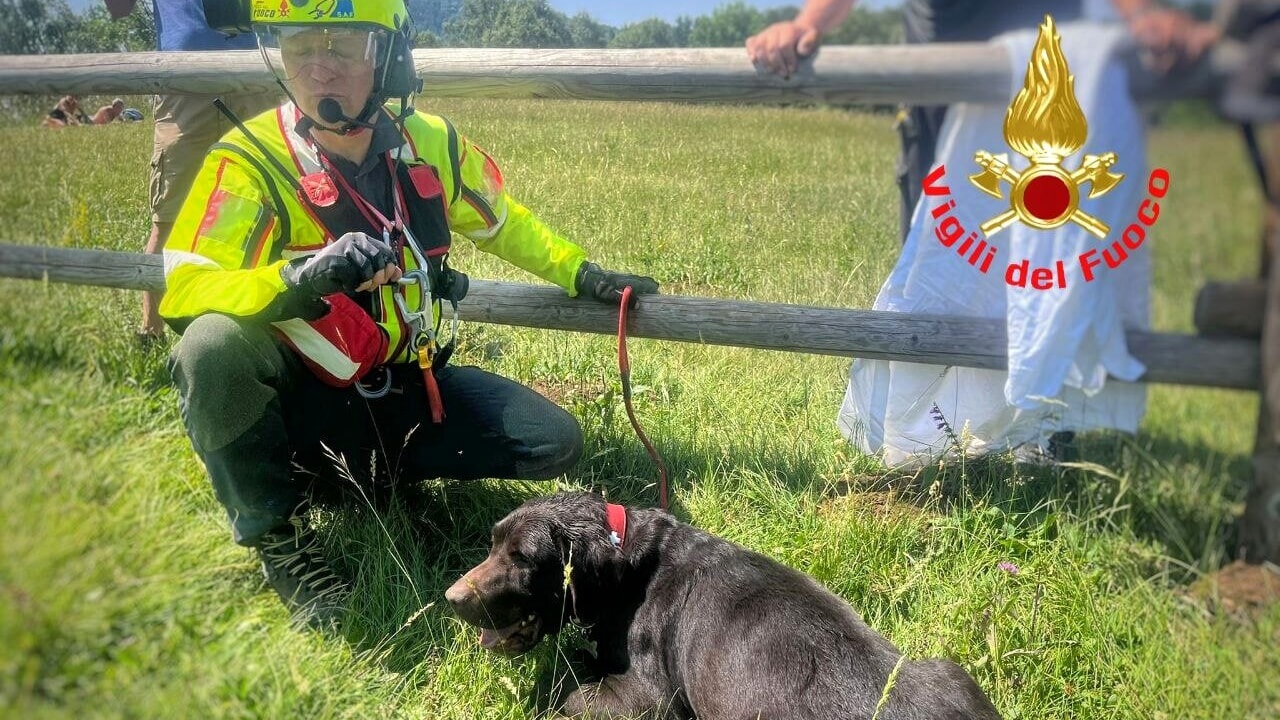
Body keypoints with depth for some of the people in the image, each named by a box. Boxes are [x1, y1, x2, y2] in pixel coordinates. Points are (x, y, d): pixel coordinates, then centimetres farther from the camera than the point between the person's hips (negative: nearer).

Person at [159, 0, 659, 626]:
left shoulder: (433, 145, -3)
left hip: (408, 389, 5)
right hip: (301, 398, -5)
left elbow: (504, 223, 17)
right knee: (213, 344, -36)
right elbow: (181, 292, -30)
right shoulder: (249, 160, -17)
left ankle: (359, 468, 6)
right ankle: (277, 538, -13)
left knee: (555, 444, -6)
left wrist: (581, 274, 15)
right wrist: (302, 276, -47)